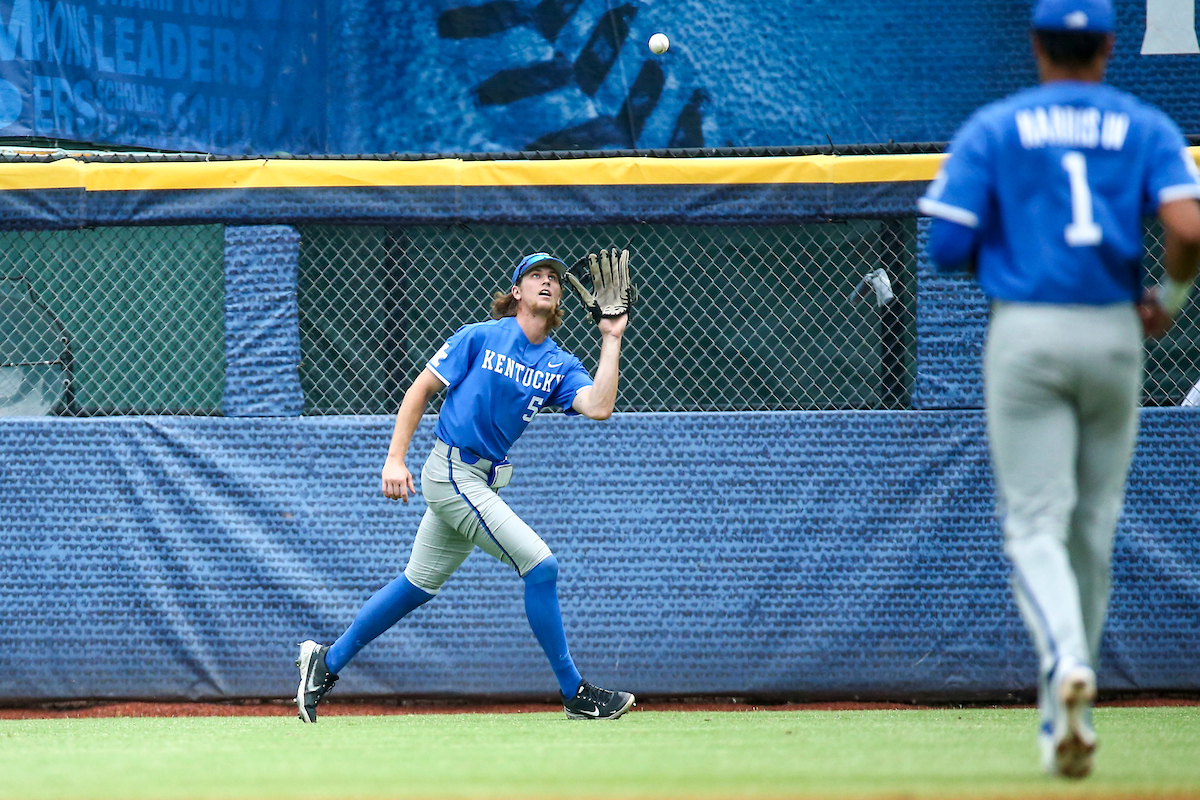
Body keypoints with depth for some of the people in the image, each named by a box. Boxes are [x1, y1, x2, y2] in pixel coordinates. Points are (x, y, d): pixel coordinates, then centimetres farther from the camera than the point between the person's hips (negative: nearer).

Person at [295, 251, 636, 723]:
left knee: (419, 586, 14)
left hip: (483, 482, 7)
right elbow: (420, 390, -2)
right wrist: (395, 459, -9)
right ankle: (574, 693, -7)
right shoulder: (481, 338, -7)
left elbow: (599, 407, -11)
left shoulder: (559, 365, 7)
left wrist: (610, 340, -9)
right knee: (539, 564, -14)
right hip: (451, 475, -7)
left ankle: (327, 663, 26)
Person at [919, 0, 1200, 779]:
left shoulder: (991, 129, 2)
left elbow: (948, 247, -3)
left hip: (1025, 333, -2)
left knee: (1036, 524, -4)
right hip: (1113, 335, 2)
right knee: (1093, 527, 13)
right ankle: (1067, 712, 19)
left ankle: (1066, 664, -31)